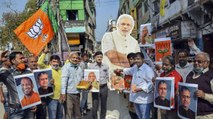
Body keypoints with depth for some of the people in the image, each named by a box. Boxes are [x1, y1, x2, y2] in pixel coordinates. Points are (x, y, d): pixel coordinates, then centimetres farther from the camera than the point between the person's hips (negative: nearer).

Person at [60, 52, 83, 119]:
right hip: (68, 94, -6)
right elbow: (64, 80, -14)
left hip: (77, 94, 6)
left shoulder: (79, 69, 13)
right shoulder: (66, 67, -6)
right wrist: (63, 93, -22)